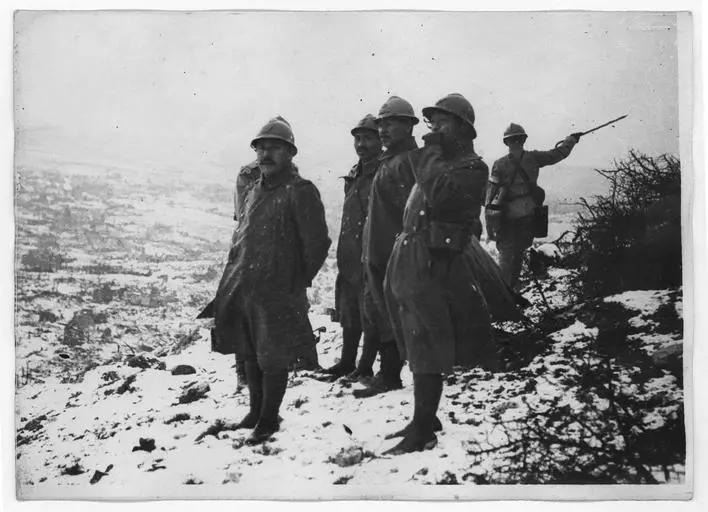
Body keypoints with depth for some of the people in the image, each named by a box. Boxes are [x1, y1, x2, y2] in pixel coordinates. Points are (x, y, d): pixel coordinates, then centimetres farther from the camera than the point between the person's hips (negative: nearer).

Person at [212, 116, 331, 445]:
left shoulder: (300, 191, -11)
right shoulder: (254, 190, 13)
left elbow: (317, 243, -14)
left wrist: (297, 281, -7)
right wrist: (234, 276, 15)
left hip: (277, 292, -7)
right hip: (242, 290, 7)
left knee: (272, 358, 3)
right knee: (249, 354, 18)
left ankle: (269, 419, 18)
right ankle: (255, 410, 34)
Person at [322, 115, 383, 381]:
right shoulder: (353, 176, 15)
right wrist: (343, 255, 16)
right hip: (349, 259, 8)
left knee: (370, 317, 2)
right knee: (348, 316, 16)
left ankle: (365, 367, 13)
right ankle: (347, 363, 28)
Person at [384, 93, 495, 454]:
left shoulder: (471, 167, -6)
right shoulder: (434, 161, 20)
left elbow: (440, 194, -25)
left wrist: (431, 153, -12)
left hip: (432, 265, -9)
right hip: (405, 262, 9)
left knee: (426, 354, -6)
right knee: (417, 349, 15)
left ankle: (423, 432, -1)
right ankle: (424, 419, 26)